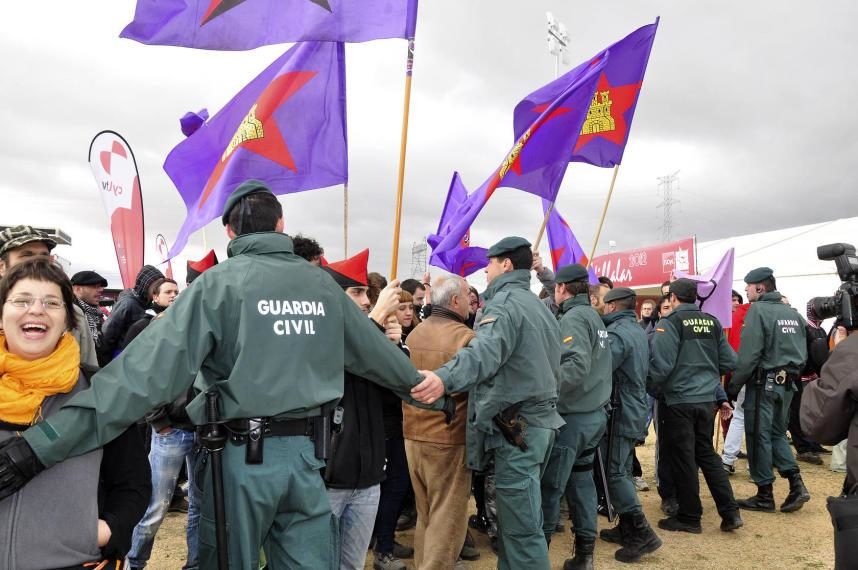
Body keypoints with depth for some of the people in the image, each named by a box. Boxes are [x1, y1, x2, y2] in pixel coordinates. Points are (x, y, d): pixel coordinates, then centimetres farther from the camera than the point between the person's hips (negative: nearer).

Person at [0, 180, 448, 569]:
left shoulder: (221, 283, -9)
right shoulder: (323, 284, 4)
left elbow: (151, 368, -18)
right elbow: (377, 352, 14)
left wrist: (46, 443, -17)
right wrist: (427, 390, 32)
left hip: (243, 456, -3)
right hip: (306, 452, 3)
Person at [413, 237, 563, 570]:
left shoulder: (505, 302, -13)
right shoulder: (538, 305, 18)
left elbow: (486, 351, -34)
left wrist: (445, 378, -51)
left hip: (516, 425, -10)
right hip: (537, 419, 10)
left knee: (520, 526, -3)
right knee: (519, 516, 19)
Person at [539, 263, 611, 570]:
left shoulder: (573, 318, -16)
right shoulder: (594, 316, 14)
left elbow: (577, 365, -29)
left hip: (572, 416, -9)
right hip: (594, 413, 9)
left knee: (549, 486, 1)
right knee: (582, 480, 14)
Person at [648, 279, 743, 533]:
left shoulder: (670, 322, -12)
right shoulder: (712, 322, 6)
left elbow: (661, 364, -19)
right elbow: (729, 362, 8)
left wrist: (651, 389, -3)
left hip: (680, 400, -6)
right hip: (707, 399, 6)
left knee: (684, 459, 5)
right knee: (707, 454, 19)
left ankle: (690, 517, 15)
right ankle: (730, 512, 17)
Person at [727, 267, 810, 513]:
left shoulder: (758, 310, -12)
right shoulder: (792, 313, 11)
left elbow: (749, 354, -17)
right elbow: (803, 352, 13)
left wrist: (732, 386, -11)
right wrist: (792, 375, 20)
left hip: (763, 382, -7)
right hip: (787, 383, 7)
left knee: (759, 437, 2)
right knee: (778, 433, 18)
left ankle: (765, 496, 9)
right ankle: (796, 485, 7)